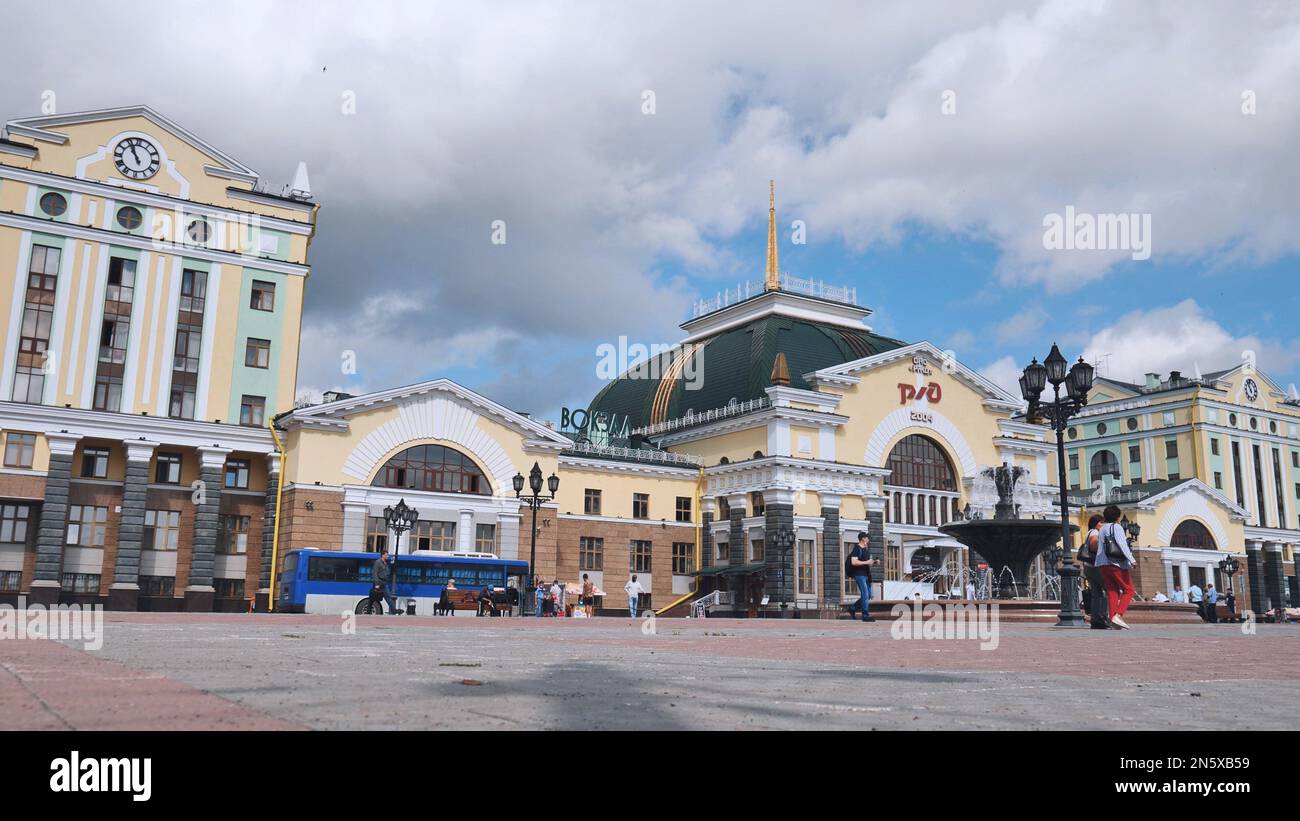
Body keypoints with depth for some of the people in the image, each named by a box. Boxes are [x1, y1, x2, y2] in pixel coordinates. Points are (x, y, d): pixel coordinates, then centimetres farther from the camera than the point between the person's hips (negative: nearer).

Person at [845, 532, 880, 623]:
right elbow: (853, 562, -21)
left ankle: (852, 608, 22)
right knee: (865, 595, -10)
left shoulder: (865, 550, 18)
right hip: (859, 575, -9)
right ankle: (865, 615, -6)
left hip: (866, 575, 9)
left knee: (868, 595, 11)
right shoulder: (857, 549, -9)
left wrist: (874, 562, 8)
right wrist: (866, 562, -20)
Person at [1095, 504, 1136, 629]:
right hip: (1117, 563, -7)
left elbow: (1098, 546, 13)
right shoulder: (1117, 527, -2)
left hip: (1102, 564, 7)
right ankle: (1118, 615, -14)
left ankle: (1113, 617, -5)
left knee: (1112, 592, 6)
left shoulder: (1101, 530, 19)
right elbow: (1122, 544, -15)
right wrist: (1131, 559, -22)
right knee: (1128, 590, 1)